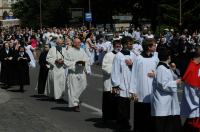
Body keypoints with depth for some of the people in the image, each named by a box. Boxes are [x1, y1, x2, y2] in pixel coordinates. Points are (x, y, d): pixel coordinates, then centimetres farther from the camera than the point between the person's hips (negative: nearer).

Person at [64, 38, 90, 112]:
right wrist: (75, 63, -18)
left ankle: (75, 99, 33)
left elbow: (87, 60, 11)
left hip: (81, 72, 6)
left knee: (82, 86, 9)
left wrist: (84, 62, -10)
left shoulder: (82, 51, 10)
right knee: (73, 88, -4)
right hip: (73, 72, -5)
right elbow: (66, 61, -9)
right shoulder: (69, 51, -6)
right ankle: (74, 104, 3)